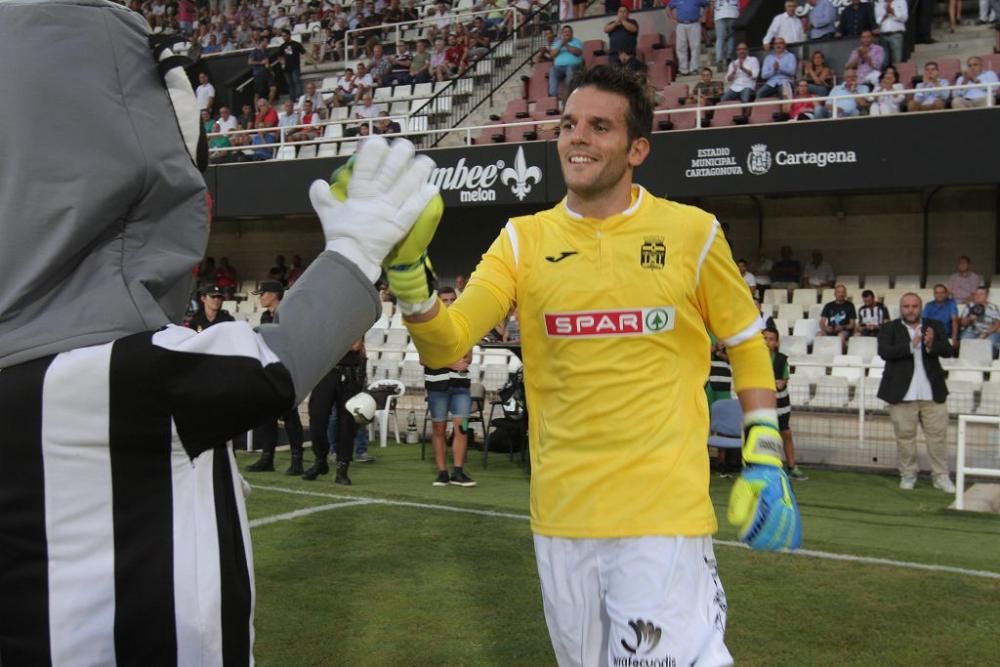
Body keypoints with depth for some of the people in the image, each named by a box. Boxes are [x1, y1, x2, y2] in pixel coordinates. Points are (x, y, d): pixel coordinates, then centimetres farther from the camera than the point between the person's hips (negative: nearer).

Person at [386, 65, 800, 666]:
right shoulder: (524, 239, 3)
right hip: (560, 511, 3)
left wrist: (765, 460, 4)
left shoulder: (692, 232, -2)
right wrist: (408, 268, -23)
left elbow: (746, 343, 9)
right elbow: (445, 345, -5)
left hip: (664, 511, -3)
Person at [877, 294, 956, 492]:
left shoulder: (934, 327, 7)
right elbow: (884, 352, -14)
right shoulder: (889, 329, 0)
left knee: (938, 435, 5)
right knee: (905, 435, 6)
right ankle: (908, 474, 18)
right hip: (902, 393, -2)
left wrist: (931, 345, -23)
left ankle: (941, 476, 14)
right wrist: (910, 346, -25)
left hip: (932, 393, 2)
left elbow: (949, 351, -2)